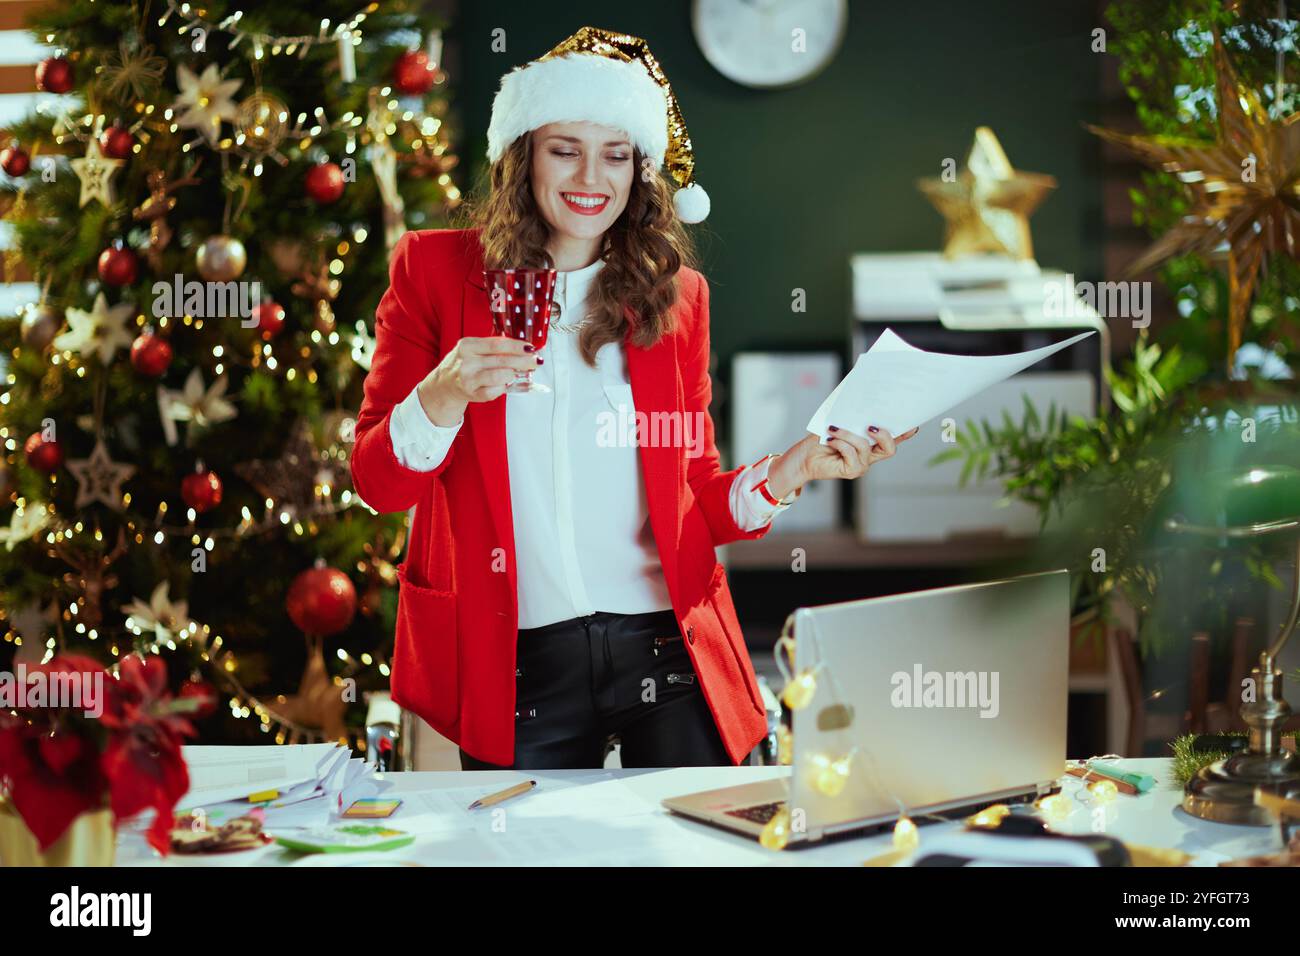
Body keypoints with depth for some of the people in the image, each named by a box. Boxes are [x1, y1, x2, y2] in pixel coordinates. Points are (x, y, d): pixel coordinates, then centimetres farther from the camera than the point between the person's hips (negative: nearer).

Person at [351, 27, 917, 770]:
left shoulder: (677, 294, 10)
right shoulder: (436, 269, 4)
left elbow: (697, 500, 12)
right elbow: (377, 482, 0)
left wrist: (784, 475, -8)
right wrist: (443, 396, -19)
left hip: (669, 652, 2)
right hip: (518, 670, -1)